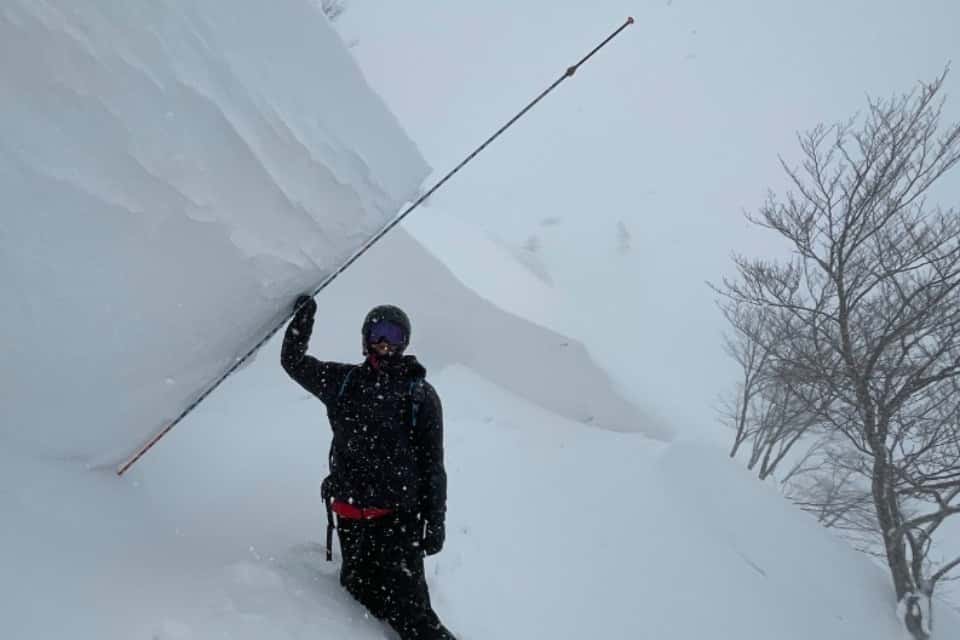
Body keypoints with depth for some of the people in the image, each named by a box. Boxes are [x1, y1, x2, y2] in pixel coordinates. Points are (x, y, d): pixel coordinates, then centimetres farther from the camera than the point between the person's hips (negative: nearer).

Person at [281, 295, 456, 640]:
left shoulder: (420, 394, 0)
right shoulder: (343, 380, 8)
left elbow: (432, 463, 1)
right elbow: (293, 361, 18)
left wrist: (435, 521, -2)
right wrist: (304, 316, 7)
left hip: (398, 518, -4)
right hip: (350, 515, 4)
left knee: (409, 608, -7)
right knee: (361, 593, 9)